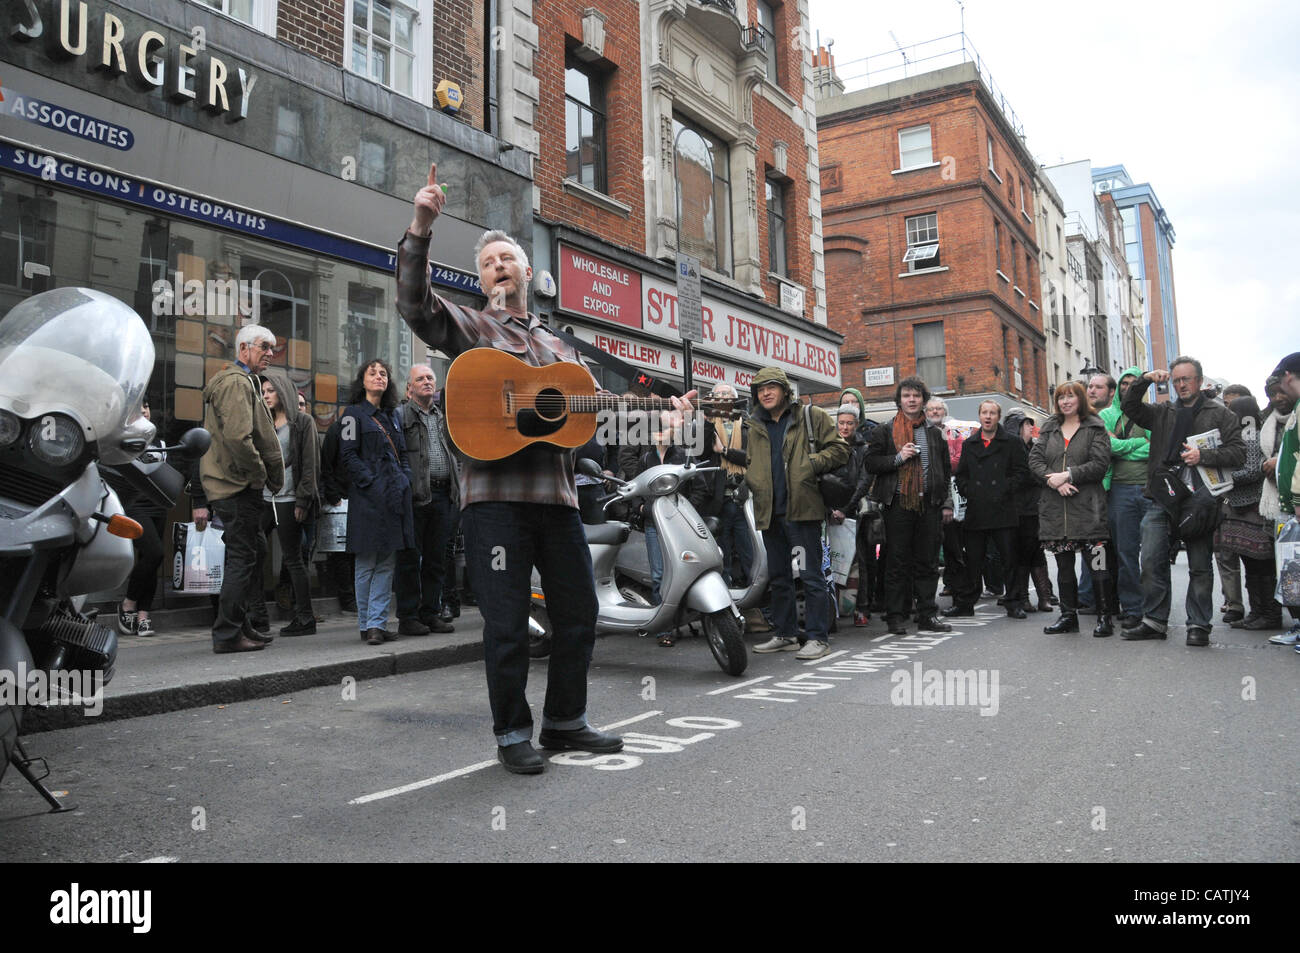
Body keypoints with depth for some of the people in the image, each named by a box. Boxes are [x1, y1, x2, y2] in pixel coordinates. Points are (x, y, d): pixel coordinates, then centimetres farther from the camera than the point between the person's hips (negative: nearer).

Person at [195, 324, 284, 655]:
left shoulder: (241, 382, 23)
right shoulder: (236, 382, -12)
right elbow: (238, 437, -25)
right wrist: (262, 474, -15)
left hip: (240, 485, 11)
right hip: (239, 486, -11)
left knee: (254, 551, 16)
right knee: (242, 557, -7)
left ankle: (239, 625, 24)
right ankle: (227, 634, -1)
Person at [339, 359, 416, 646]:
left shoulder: (391, 415, 20)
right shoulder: (353, 414, 1)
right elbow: (348, 455, -7)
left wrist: (405, 480, 6)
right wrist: (371, 483, -15)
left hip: (395, 496, 6)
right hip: (368, 497, -6)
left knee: (387, 563, 4)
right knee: (367, 563, -2)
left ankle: (378, 623, 7)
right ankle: (366, 625, 6)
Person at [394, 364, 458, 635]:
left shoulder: (443, 417, 21)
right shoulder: (401, 414, 2)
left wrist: (455, 492, 16)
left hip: (443, 494, 6)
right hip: (416, 494, -6)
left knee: (436, 559, 8)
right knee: (410, 557, -3)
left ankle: (431, 613, 15)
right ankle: (407, 617, 2)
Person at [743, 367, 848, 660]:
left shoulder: (812, 417, 4)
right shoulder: (754, 426, 17)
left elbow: (839, 449, 0)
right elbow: (747, 462, 28)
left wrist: (812, 463, -12)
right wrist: (750, 480, 9)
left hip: (802, 509, -6)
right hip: (769, 512, 6)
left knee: (811, 575, -5)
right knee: (778, 577, 13)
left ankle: (817, 636, 1)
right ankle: (785, 634, 24)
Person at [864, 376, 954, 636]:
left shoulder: (934, 432, 15)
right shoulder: (885, 431, 5)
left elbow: (946, 470, 17)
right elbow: (870, 462, -1)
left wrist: (946, 503, 11)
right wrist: (898, 458, -15)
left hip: (929, 504, 3)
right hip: (898, 504, -3)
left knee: (928, 562, 6)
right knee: (897, 562, -1)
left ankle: (927, 615, 14)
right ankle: (895, 617, 5)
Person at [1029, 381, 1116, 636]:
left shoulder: (1095, 428, 3)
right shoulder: (1049, 428, 16)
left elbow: (1100, 464, -7)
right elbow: (1034, 459, 6)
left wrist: (1067, 476, -14)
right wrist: (1053, 480, -10)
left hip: (1087, 506, -4)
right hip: (1054, 507, 4)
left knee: (1099, 563, -7)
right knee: (1063, 565, 10)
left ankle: (1105, 617, 1)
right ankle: (1068, 616, 18)